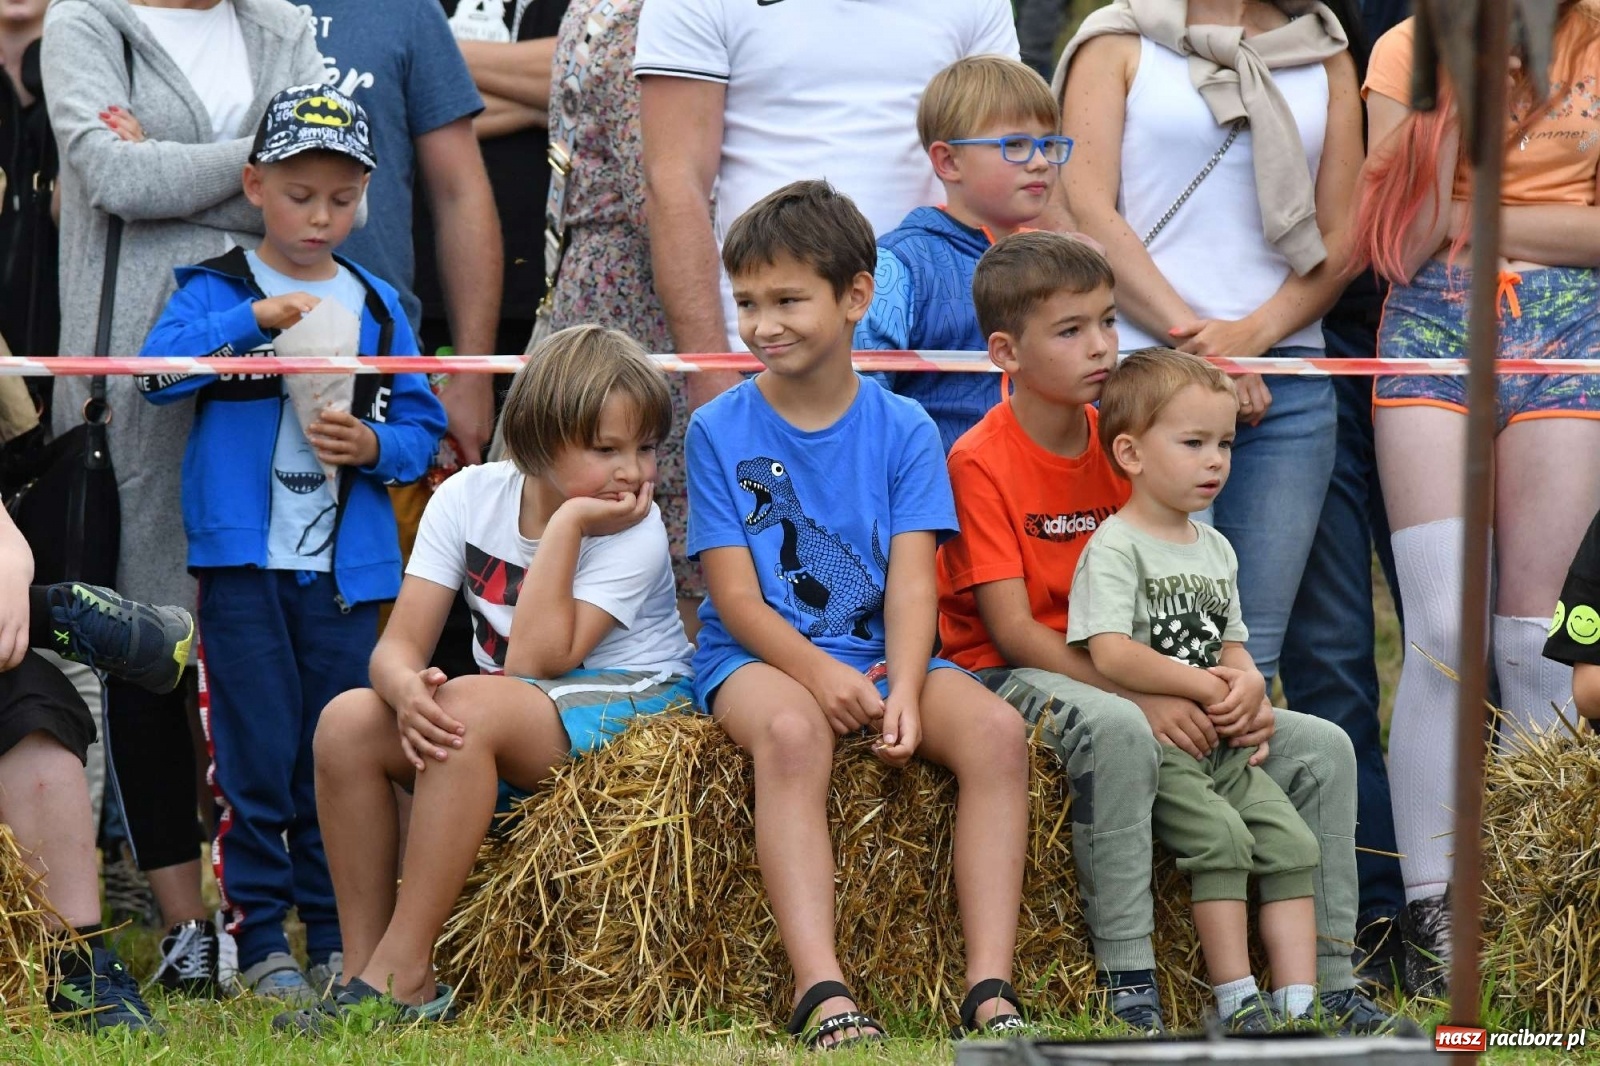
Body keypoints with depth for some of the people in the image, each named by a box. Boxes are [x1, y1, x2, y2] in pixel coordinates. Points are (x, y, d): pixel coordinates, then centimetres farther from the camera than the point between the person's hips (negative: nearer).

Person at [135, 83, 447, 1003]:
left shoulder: (376, 307, 11)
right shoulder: (218, 290, 1)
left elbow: (424, 428, 12)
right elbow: (160, 368, -17)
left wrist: (376, 447, -9)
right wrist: (256, 317, -26)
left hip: (348, 564, 3)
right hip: (245, 556, -3)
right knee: (257, 755, -3)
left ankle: (336, 940, 13)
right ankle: (260, 936, 3)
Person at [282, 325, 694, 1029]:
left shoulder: (632, 531, -14)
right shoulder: (471, 496, -2)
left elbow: (533, 663, -25)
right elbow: (400, 644, -10)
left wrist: (565, 525, -23)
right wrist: (406, 688, -34)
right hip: (507, 735, 6)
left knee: (475, 706, -34)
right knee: (348, 720, -18)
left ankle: (402, 979, -34)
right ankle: (364, 965, -16)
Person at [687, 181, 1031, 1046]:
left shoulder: (903, 430, 5)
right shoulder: (719, 430, 1)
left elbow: (911, 584, -4)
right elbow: (736, 596, -5)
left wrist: (903, 690, -23)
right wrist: (821, 672, -22)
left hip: (880, 653, 2)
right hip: (756, 653, -2)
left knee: (997, 731, -26)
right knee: (791, 729, -38)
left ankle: (991, 989, -33)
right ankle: (821, 993, -49)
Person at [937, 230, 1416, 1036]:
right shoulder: (980, 462, -12)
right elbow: (1012, 629, -18)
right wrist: (1142, 697, -26)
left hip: (1120, 673, 8)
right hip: (1005, 678, -8)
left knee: (1320, 748, -3)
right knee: (1117, 730, -41)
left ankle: (1329, 990, 0)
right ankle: (1127, 989, -37)